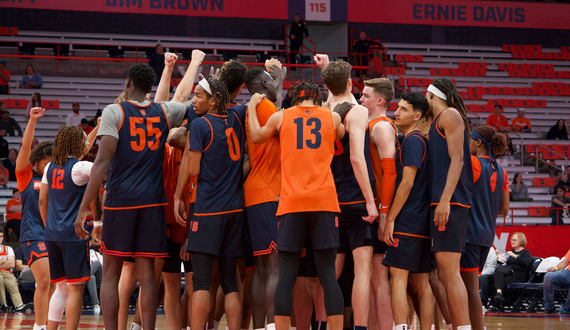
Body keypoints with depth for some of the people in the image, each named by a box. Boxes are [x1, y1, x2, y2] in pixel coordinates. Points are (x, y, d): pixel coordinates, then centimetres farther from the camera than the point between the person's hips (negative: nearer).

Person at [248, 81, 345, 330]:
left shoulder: (280, 117, 10)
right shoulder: (332, 117, 11)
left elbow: (256, 137, 28)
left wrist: (252, 107, 41)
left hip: (291, 202, 0)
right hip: (324, 200, 0)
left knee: (286, 275, 1)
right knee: (328, 274, -1)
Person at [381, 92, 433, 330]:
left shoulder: (413, 140, -9)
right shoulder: (412, 140, 18)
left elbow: (407, 182, -15)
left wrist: (390, 219, -14)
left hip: (406, 222, -9)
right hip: (422, 224, 9)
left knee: (398, 278, -12)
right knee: (421, 284, 6)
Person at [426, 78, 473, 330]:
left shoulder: (450, 115, -2)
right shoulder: (438, 122, 25)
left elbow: (457, 159, -13)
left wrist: (445, 200, -21)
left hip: (450, 203, -10)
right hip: (443, 204, 10)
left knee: (449, 273, -15)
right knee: (445, 275, 9)